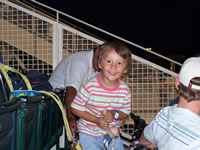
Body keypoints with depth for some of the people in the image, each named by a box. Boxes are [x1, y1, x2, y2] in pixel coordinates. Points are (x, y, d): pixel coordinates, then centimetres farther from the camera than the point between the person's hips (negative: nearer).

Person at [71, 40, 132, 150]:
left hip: (112, 133, 4)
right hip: (88, 133, -3)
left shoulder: (125, 90, -10)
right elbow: (75, 109, -13)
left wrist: (114, 114, -21)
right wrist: (96, 120, -21)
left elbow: (125, 113, 1)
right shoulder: (90, 86, -20)